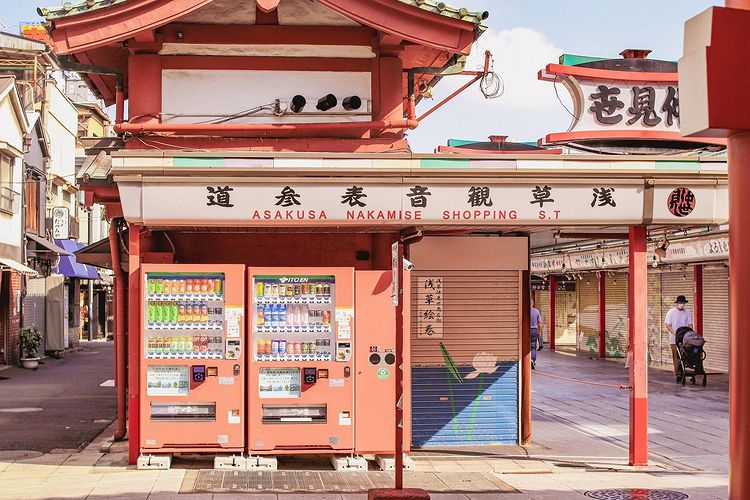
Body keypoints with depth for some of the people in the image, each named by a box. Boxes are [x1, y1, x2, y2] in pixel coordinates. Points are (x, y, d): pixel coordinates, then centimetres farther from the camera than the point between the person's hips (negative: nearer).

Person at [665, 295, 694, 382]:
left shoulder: (687, 312, 8)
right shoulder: (671, 312, 0)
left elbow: (690, 325, 10)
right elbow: (668, 325, -3)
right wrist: (675, 333, -15)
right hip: (674, 339, -2)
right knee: (676, 357, -4)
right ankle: (677, 375, -4)